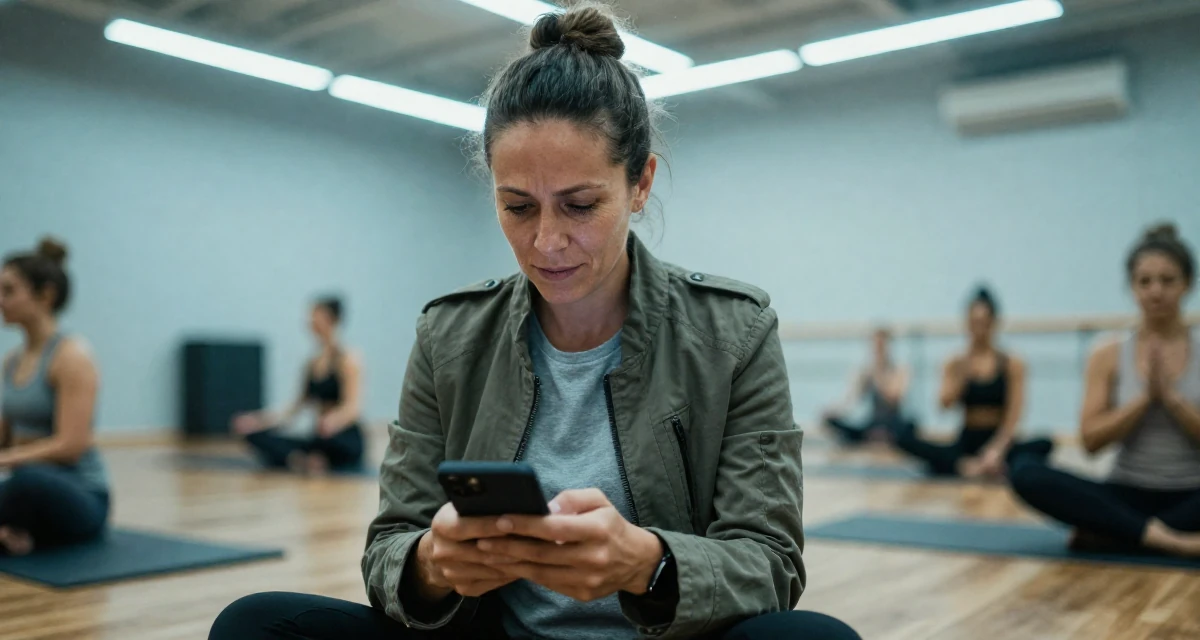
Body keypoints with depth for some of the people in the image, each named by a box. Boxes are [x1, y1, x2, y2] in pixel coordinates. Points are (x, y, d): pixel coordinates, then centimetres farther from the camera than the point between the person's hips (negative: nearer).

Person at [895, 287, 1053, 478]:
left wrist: (996, 451, -21)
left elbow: (1013, 417, -7)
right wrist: (963, 372, -17)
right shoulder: (955, 365, 6)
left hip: (1000, 442, -1)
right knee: (905, 437, -26)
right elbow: (945, 404, -9)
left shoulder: (1012, 365, 1)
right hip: (966, 443, 1)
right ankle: (967, 465, -41)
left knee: (1044, 445, -32)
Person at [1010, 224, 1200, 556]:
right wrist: (1145, 396, -14)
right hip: (1128, 494, 1)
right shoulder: (1109, 355, 3)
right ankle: (1160, 537, -33)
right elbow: (1091, 440, -4)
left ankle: (1106, 535, -25)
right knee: (1027, 476, -27)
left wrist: (1171, 396, -16)